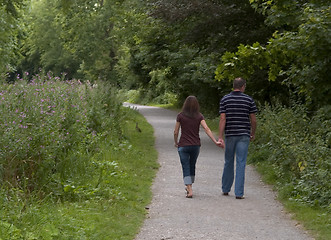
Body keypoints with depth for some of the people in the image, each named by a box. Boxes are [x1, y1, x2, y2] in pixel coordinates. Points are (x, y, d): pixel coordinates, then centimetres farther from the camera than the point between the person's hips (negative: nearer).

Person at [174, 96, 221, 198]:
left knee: (186, 168, 0)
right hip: (196, 145, 3)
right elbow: (206, 129, -13)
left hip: (183, 146, -3)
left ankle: (190, 190, -12)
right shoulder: (199, 116, -2)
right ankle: (189, 186, 34)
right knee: (192, 166, 21)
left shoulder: (180, 116, -5)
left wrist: (176, 142, 15)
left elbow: (175, 132, -2)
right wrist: (215, 141, -15)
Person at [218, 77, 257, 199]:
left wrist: (220, 137, -7)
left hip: (230, 134, 2)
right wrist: (253, 134, 16)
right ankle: (239, 193, -6)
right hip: (244, 135, -2)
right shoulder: (249, 100, -1)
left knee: (228, 162, 15)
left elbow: (222, 119, -5)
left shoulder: (225, 99, 1)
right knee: (241, 164, -2)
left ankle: (225, 189, 26)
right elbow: (253, 120, 1)